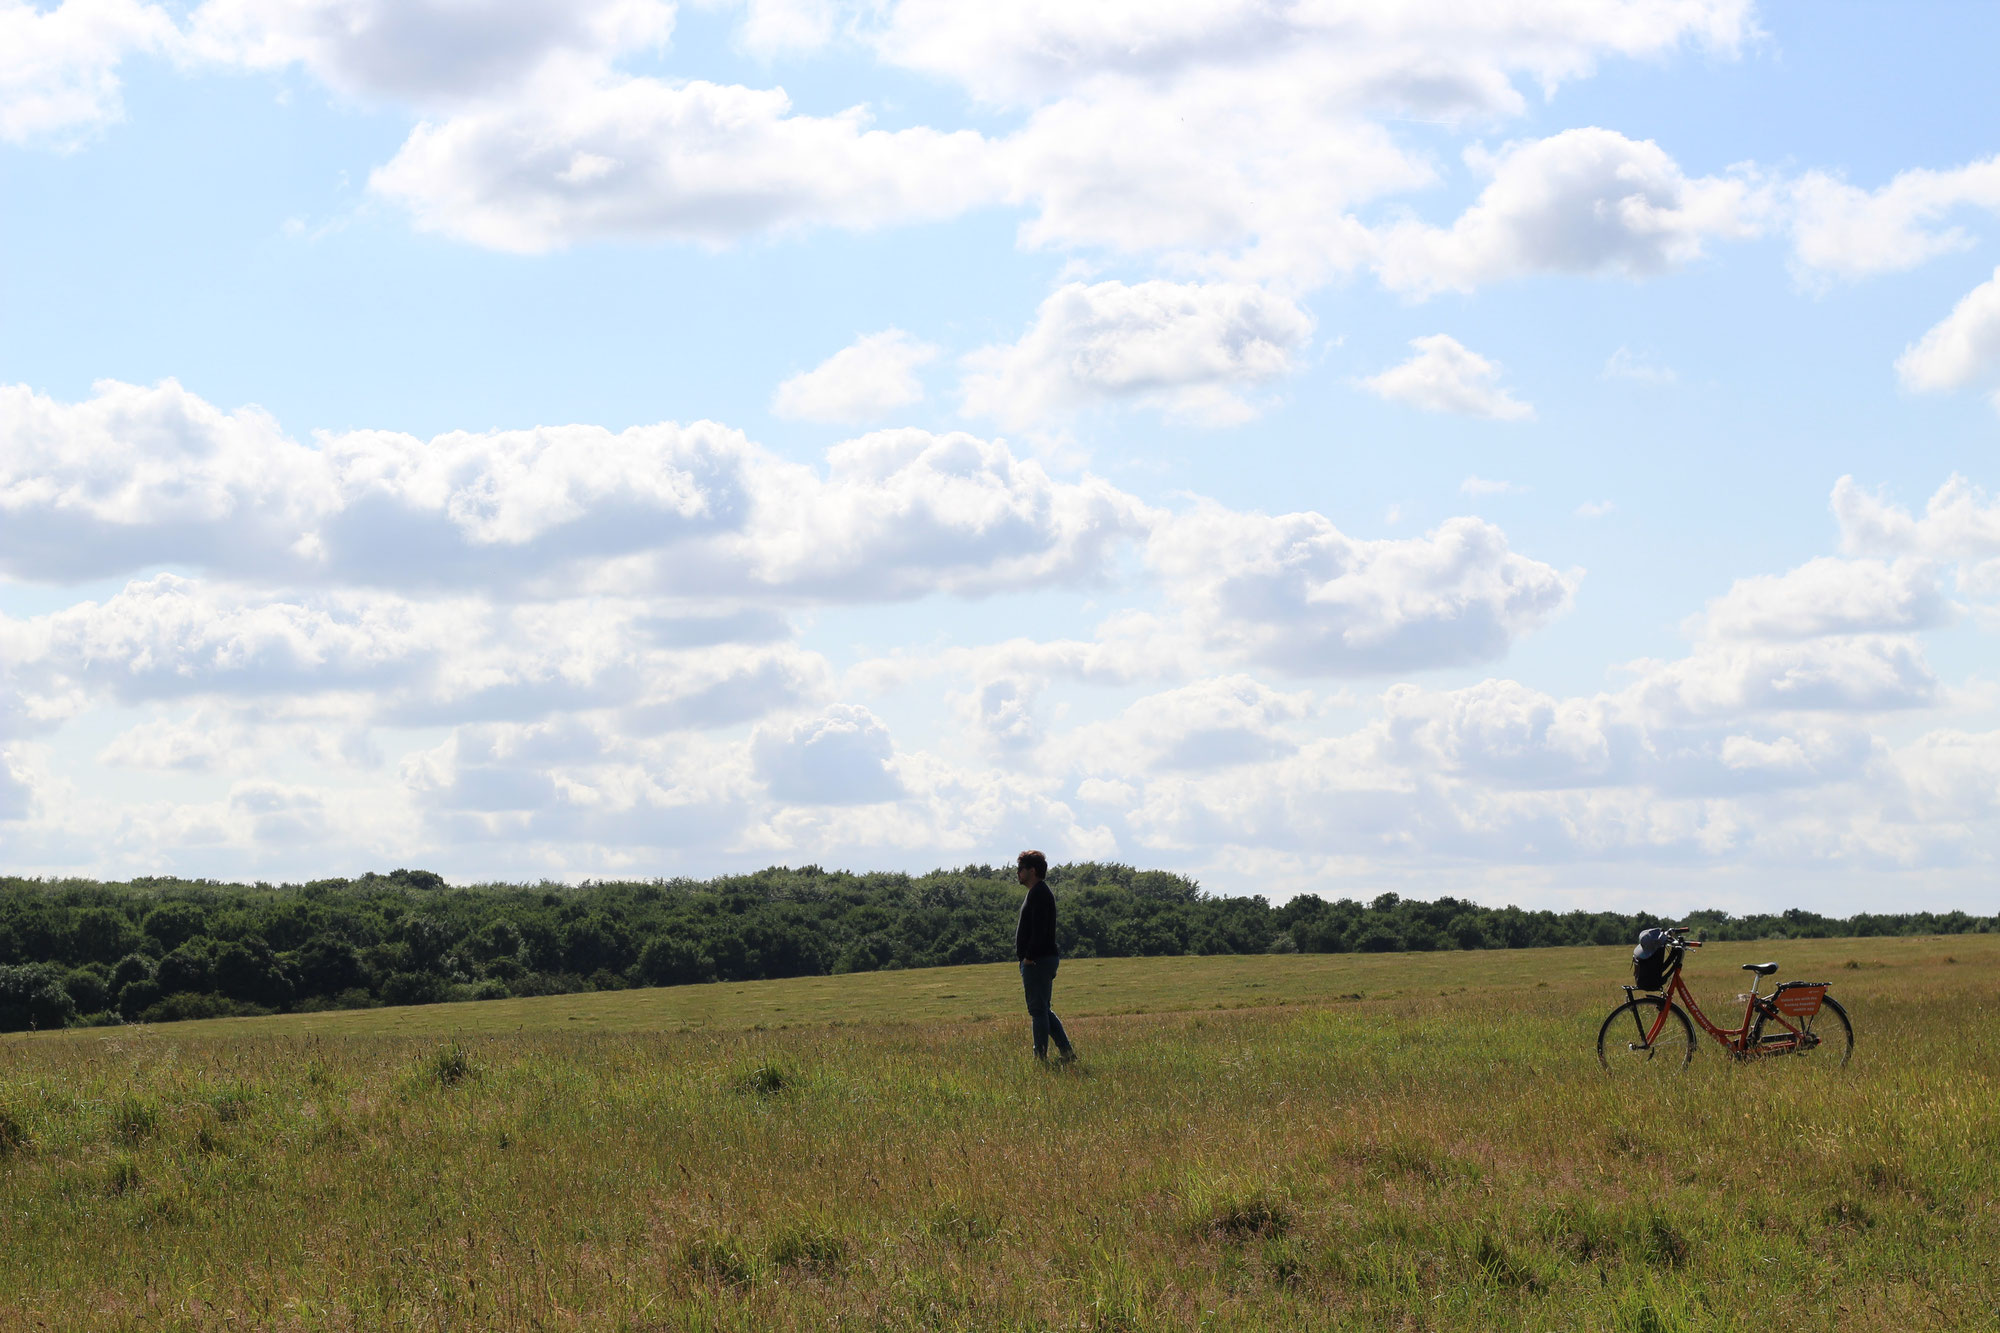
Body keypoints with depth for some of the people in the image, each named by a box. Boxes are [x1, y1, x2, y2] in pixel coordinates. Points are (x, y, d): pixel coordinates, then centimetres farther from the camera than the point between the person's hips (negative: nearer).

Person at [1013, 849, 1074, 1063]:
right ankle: (1067, 1051, 14)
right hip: (1044, 959, 11)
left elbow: (1039, 928, -22)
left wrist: (1029, 956, -22)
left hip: (1036, 961, -11)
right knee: (1042, 1010, 14)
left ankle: (1041, 1057, -6)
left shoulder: (1038, 893, -13)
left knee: (1038, 1010, -7)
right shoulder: (1040, 892, 20)